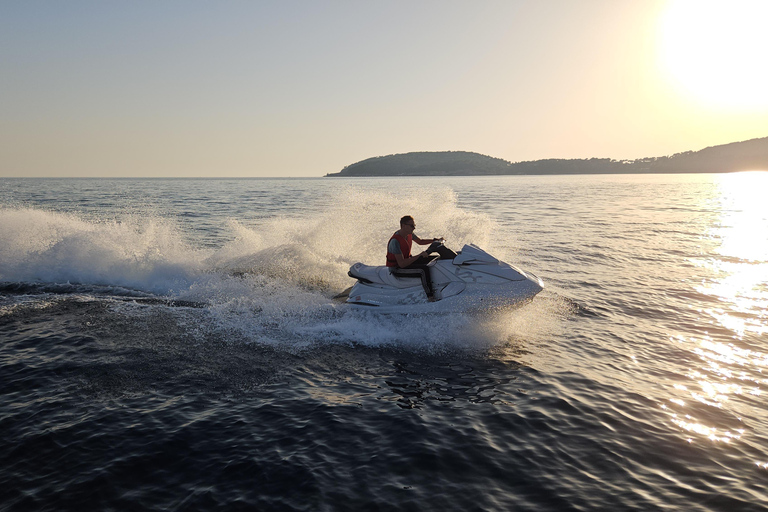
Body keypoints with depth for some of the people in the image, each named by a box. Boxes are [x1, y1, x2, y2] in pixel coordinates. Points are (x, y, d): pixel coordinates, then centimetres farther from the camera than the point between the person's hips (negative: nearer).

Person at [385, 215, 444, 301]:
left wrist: (435, 240, 5)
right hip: (397, 269, -10)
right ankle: (431, 297, -16)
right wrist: (420, 255, -31)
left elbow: (420, 241, 18)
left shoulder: (408, 233, -3)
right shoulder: (395, 241, -30)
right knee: (424, 270, -25)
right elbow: (402, 264, -32)